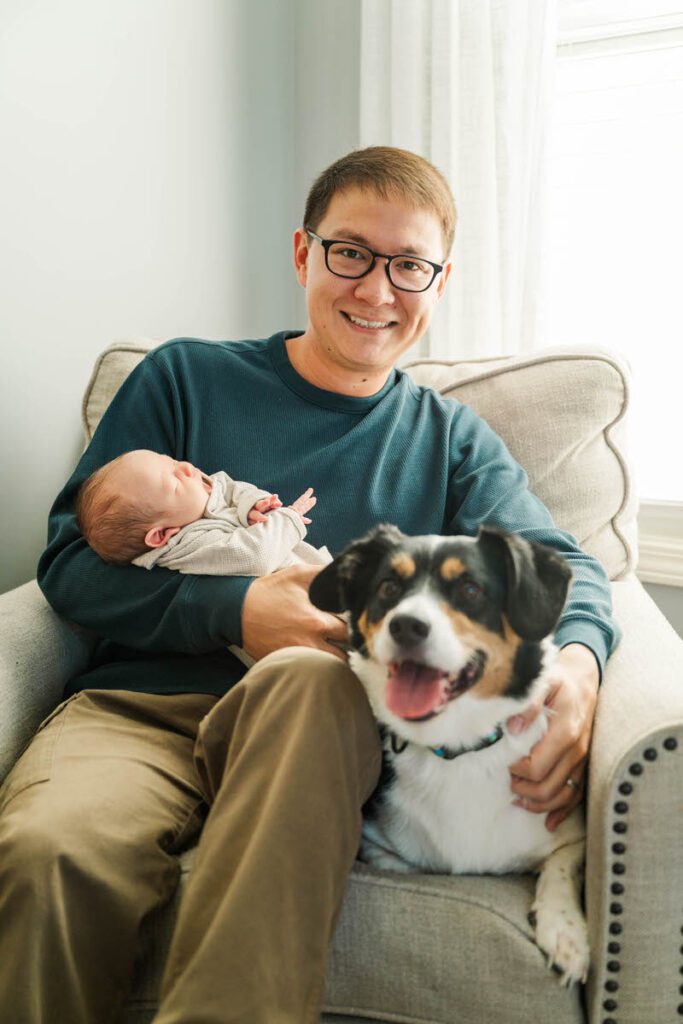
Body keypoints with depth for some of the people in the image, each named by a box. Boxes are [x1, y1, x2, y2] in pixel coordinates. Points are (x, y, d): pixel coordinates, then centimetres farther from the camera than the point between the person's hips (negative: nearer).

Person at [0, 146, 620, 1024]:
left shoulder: (451, 439, 17)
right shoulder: (184, 378, 11)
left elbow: (562, 566, 7)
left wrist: (576, 659, -19)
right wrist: (233, 611, -11)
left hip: (316, 724, 1)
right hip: (138, 705, 0)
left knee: (306, 677, -36)